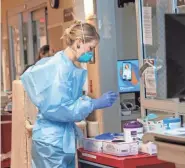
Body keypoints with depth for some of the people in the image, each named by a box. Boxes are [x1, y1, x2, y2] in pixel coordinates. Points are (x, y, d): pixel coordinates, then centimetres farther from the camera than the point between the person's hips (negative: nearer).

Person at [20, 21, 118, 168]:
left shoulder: (68, 66, 9)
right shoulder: (60, 67, -18)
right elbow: (57, 108, -24)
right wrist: (94, 104, -20)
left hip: (63, 138, 9)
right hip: (53, 142, -9)